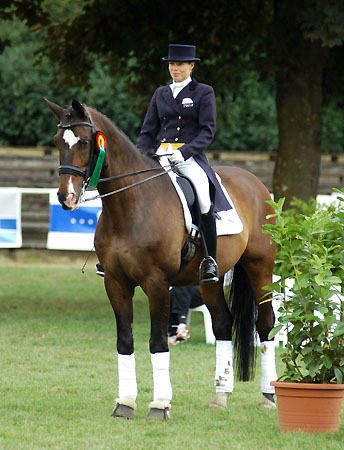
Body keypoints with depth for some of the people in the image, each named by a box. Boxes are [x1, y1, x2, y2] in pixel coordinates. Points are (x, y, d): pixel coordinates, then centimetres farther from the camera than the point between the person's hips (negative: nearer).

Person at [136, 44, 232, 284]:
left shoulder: (204, 93, 6)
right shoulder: (160, 94, 18)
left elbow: (208, 131, -4)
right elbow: (148, 131, 17)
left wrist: (184, 152, -18)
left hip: (192, 156, -4)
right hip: (161, 155, 4)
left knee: (205, 200, -30)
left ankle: (209, 261, -21)